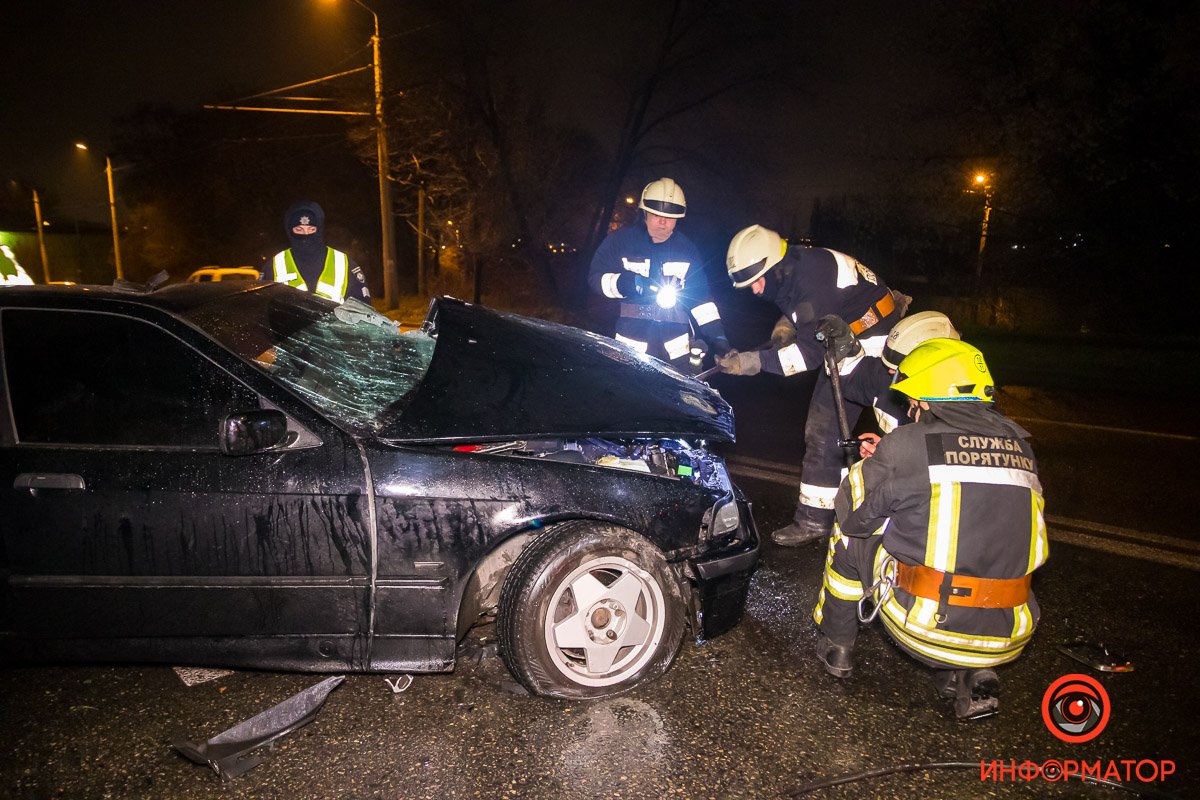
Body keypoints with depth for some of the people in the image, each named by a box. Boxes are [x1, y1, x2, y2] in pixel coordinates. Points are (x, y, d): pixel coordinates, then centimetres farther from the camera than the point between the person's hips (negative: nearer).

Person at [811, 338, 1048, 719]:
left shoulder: (907, 444, -10)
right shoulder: (1020, 446, 7)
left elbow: (852, 515, 1)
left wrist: (870, 466, 22)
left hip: (924, 628, -5)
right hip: (1008, 637, 5)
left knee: (849, 535, 16)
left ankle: (836, 647, 33)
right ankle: (973, 673, 18)